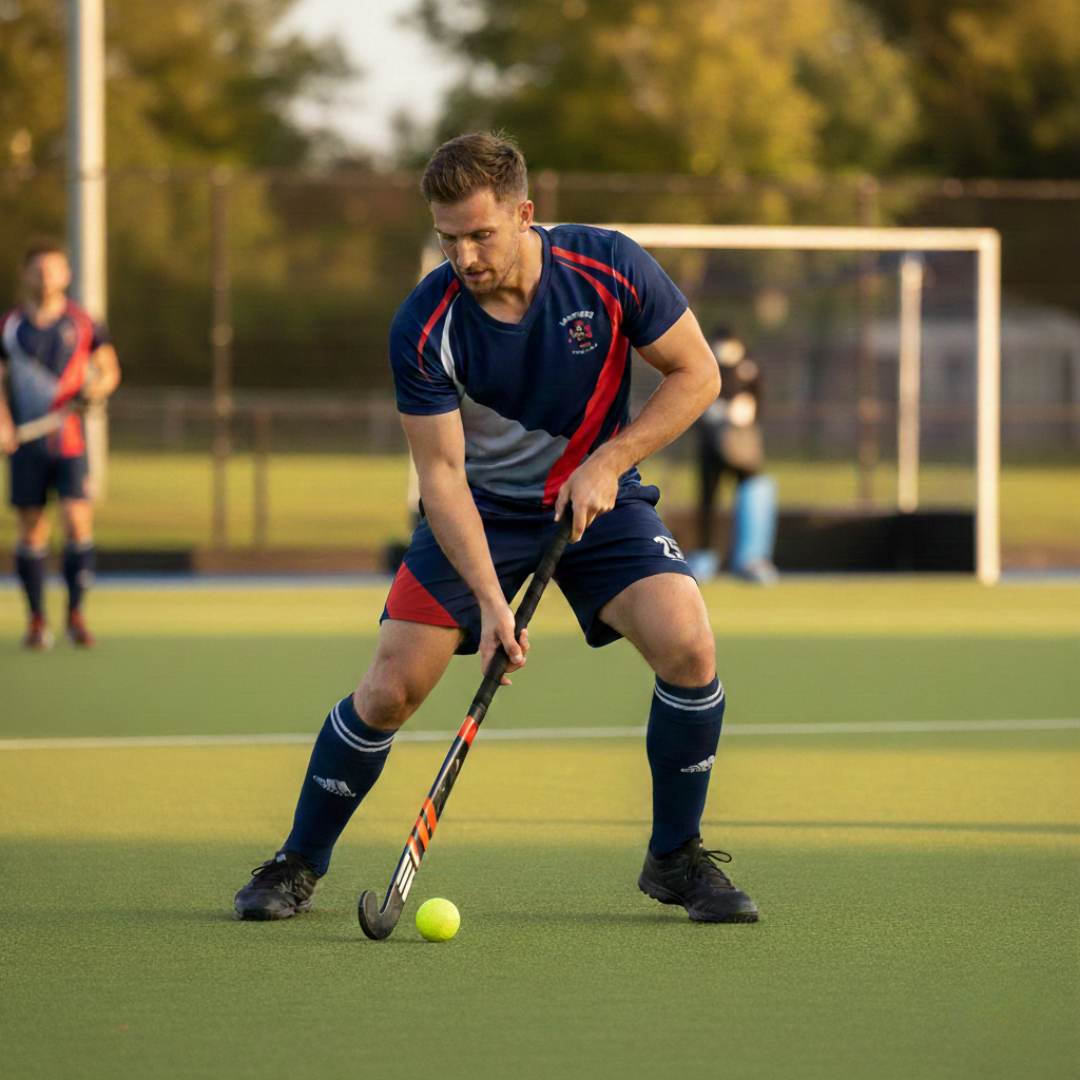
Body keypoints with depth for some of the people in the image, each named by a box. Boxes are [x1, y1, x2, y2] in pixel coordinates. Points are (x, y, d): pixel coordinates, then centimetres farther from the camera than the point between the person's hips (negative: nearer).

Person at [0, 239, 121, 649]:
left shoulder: (82, 324, 3)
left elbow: (109, 369, 12)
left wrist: (98, 387, -11)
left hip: (70, 442, 0)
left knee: (78, 523, -11)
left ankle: (76, 614, 2)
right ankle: (37, 619, 14)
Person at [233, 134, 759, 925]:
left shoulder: (611, 268, -20)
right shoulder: (423, 326, -22)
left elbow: (697, 373, -9)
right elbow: (441, 473, -19)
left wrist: (608, 462, -20)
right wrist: (489, 599, -29)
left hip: (598, 496, 1)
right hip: (479, 507, -1)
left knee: (688, 646, -22)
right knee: (392, 688, -11)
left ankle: (677, 858, -1)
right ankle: (298, 865, 11)